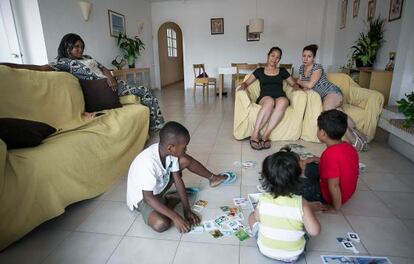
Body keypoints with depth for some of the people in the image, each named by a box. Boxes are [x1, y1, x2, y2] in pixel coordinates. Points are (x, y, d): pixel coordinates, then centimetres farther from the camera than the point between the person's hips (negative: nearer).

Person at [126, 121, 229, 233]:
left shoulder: (170, 151, -18)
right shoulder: (148, 162, -38)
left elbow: (178, 179, -12)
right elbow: (148, 197, -34)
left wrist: (187, 210, -14)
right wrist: (176, 217, -34)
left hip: (160, 185, 6)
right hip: (142, 197, -5)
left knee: (185, 160, -6)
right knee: (161, 224, -31)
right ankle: (169, 200, -2)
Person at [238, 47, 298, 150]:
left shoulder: (282, 71, 23)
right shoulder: (259, 71, 20)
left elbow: (294, 84, 26)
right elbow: (246, 83, 20)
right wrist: (243, 85, -4)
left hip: (280, 98, 2)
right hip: (264, 98, -1)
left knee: (283, 101, -38)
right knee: (269, 101, -40)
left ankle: (265, 135, -40)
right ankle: (254, 135, -40)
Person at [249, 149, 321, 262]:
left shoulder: (263, 200, -21)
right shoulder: (301, 204, -26)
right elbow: (314, 231, -20)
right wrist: (309, 211, -4)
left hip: (265, 250, 0)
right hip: (292, 256, 1)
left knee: (252, 216, 19)